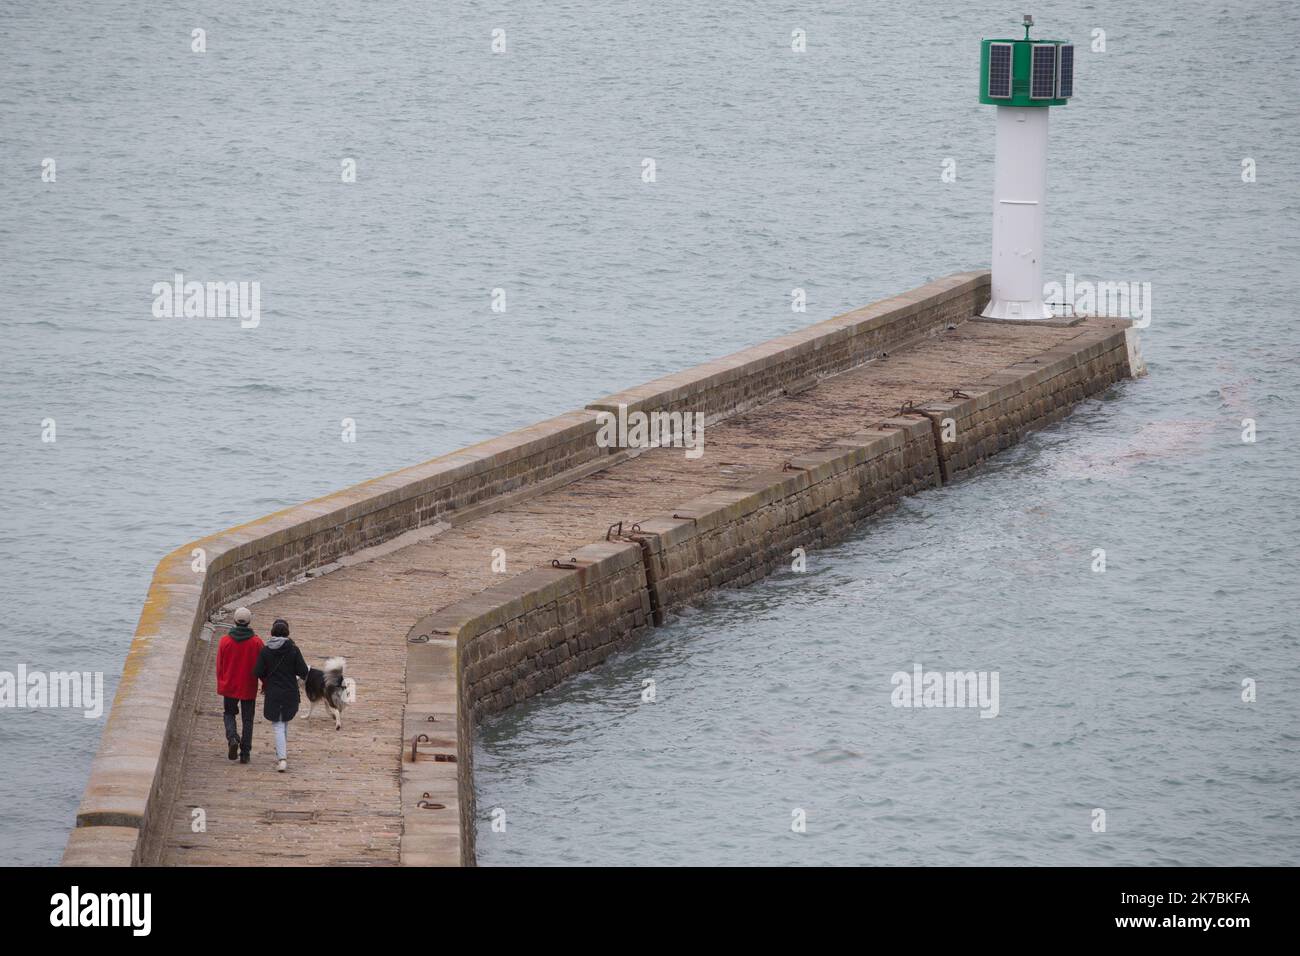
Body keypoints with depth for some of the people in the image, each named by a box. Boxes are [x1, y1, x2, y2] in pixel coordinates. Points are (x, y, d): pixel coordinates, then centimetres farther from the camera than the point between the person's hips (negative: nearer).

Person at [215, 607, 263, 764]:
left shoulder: (225, 641, -6)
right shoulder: (256, 642, -9)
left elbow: (219, 666, 1)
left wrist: (220, 685, 15)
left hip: (230, 686, 0)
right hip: (249, 688, 0)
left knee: (229, 713, 18)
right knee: (247, 719, 9)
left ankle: (232, 738, -9)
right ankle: (245, 753, 8)